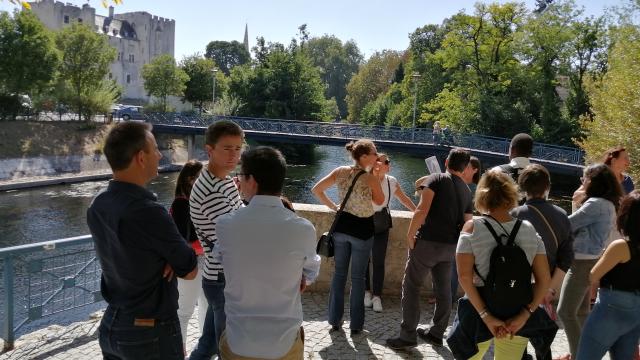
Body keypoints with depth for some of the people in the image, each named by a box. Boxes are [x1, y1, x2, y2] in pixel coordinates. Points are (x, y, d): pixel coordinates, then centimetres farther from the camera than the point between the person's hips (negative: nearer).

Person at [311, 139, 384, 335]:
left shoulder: (340, 172, -3)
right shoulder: (371, 178, -16)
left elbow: (316, 189, 0)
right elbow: (380, 202, 0)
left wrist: (333, 207, 9)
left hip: (342, 226, 4)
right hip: (362, 230, -4)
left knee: (339, 273, 15)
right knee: (358, 277, 8)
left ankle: (335, 320, 23)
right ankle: (356, 324, 16)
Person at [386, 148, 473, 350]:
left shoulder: (437, 179, -6)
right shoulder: (466, 191, 13)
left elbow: (422, 209, -18)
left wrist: (410, 235, -12)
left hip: (428, 242, -6)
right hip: (450, 246, 6)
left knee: (411, 287, 3)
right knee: (443, 290, 15)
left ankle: (408, 336, 4)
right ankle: (437, 334, 26)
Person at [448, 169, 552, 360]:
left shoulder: (472, 227, -8)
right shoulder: (530, 230, 0)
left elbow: (464, 276, -15)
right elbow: (544, 279, -3)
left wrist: (485, 316, -14)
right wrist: (524, 315, -6)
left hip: (478, 314, -2)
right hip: (517, 313, 2)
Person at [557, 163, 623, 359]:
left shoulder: (596, 204, -20)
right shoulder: (608, 204, 11)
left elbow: (568, 225, -18)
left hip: (583, 262, -10)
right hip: (590, 260, 10)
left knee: (565, 312, -4)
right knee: (581, 311, 18)